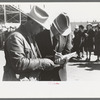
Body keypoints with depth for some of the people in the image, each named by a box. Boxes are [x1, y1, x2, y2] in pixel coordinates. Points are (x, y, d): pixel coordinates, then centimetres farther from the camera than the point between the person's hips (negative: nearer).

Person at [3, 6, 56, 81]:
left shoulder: (31, 36, 12)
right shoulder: (16, 37, -18)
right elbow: (18, 63, -26)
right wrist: (42, 62, -21)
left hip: (34, 79, 9)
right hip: (20, 80, -9)